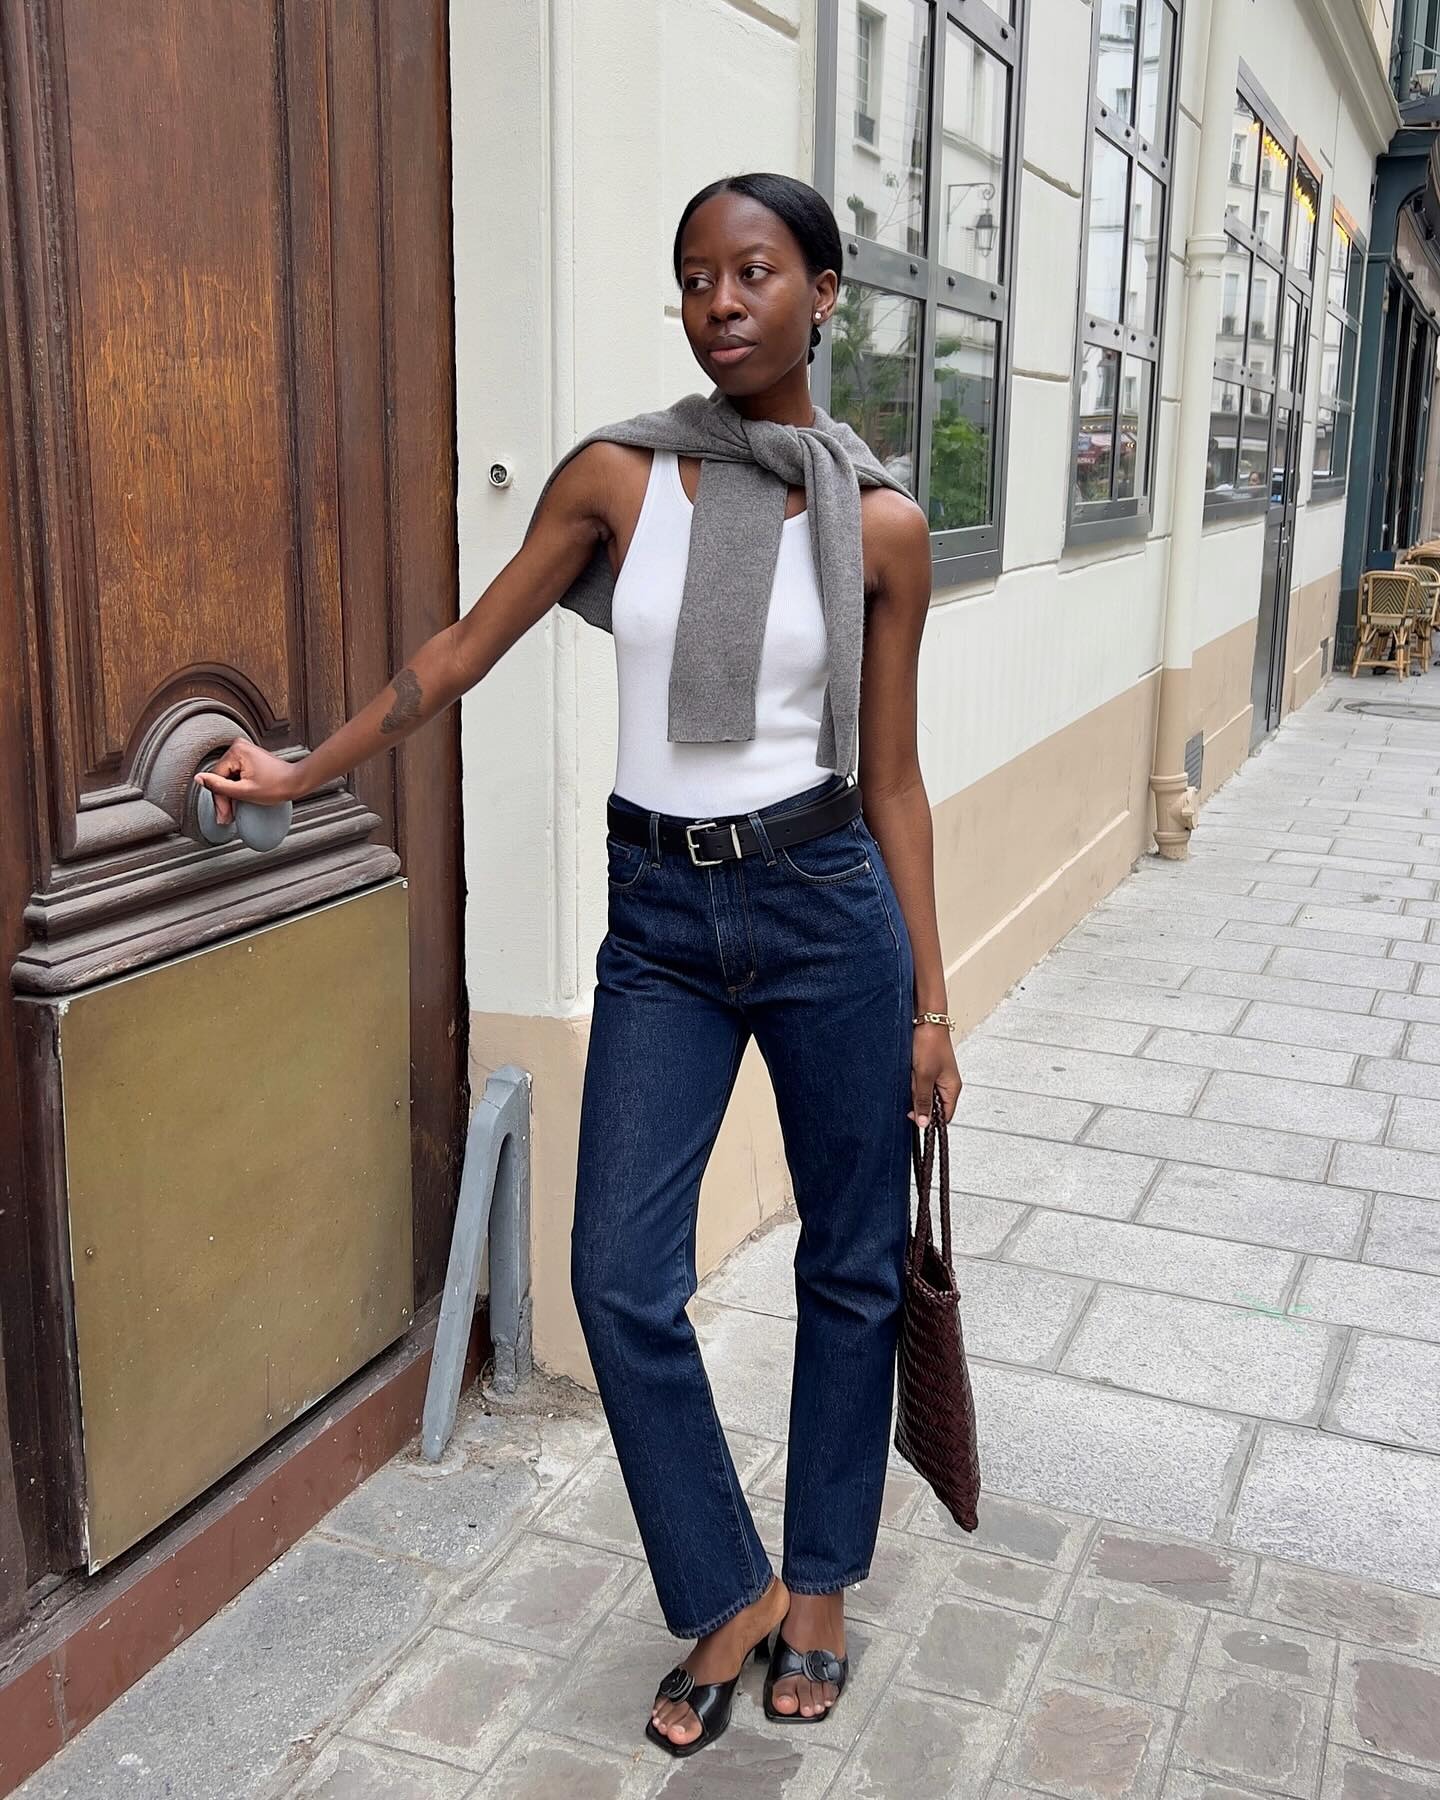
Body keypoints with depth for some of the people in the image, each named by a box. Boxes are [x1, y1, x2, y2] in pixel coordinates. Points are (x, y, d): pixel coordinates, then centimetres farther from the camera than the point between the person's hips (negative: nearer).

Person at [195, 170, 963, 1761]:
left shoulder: (880, 524, -2)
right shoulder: (614, 474, -1)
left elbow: (890, 779, 2)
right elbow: (468, 646, 9)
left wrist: (930, 1006, 4)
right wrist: (303, 773, 14)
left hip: (826, 908, 0)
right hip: (659, 917, 1)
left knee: (851, 1263, 11)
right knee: (620, 1281, -2)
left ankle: (820, 1581, 35)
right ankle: (729, 1595, 22)